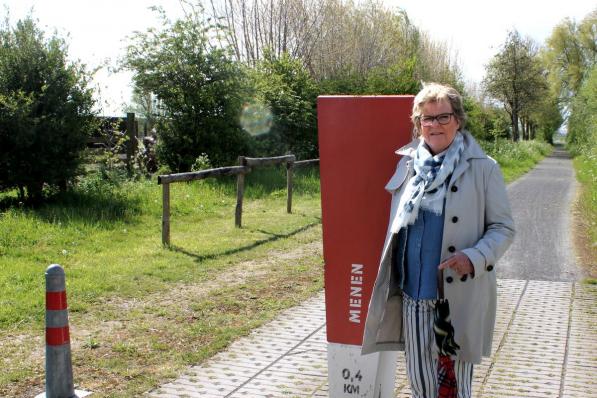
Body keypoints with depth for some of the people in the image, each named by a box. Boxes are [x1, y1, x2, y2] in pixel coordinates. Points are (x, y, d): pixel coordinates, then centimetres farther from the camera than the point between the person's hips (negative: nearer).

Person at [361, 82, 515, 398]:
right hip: (413, 298, 4)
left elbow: (503, 227, -2)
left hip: (459, 299, -4)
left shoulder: (483, 169, -4)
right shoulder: (407, 165, 8)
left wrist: (474, 258, -20)